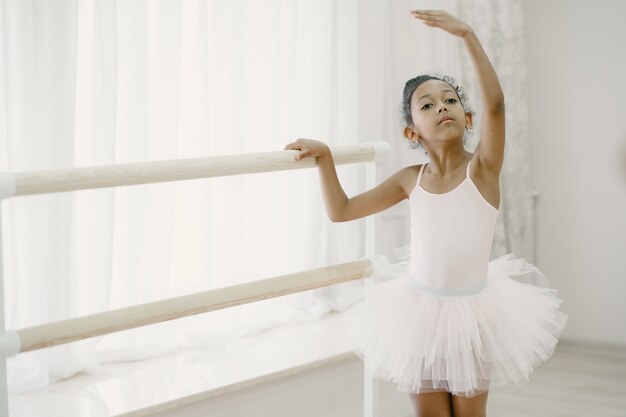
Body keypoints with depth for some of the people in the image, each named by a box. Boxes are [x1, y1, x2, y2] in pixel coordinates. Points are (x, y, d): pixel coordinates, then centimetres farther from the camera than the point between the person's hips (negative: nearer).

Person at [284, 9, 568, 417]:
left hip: (473, 312, -2)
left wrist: (467, 34, -36)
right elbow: (341, 211, 7)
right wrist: (324, 155, -3)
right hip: (420, 311, 2)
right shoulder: (411, 179, -1)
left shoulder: (482, 168, -10)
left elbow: (495, 102, -28)